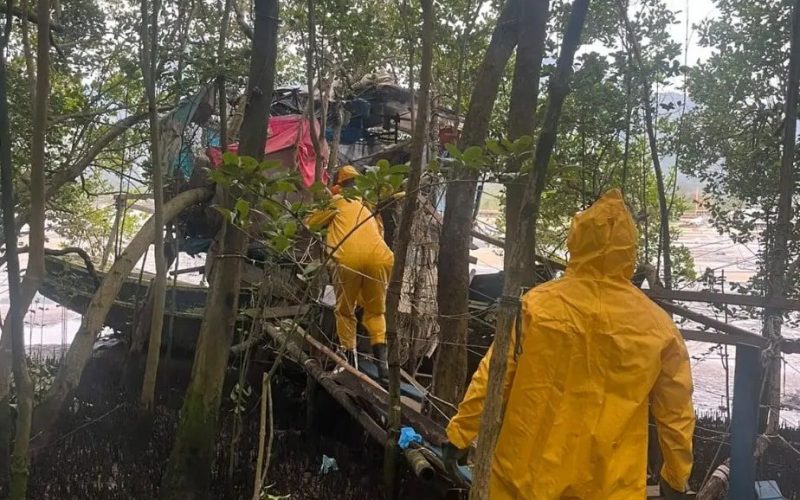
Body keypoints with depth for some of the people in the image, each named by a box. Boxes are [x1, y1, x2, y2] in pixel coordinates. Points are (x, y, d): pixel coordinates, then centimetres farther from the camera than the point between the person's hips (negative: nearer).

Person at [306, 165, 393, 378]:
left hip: (348, 258, -2)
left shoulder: (336, 201, 22)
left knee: (345, 311, 16)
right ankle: (381, 358, -3)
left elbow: (311, 223, 30)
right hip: (377, 257, 3)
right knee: (375, 311, 16)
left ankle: (350, 359, 8)